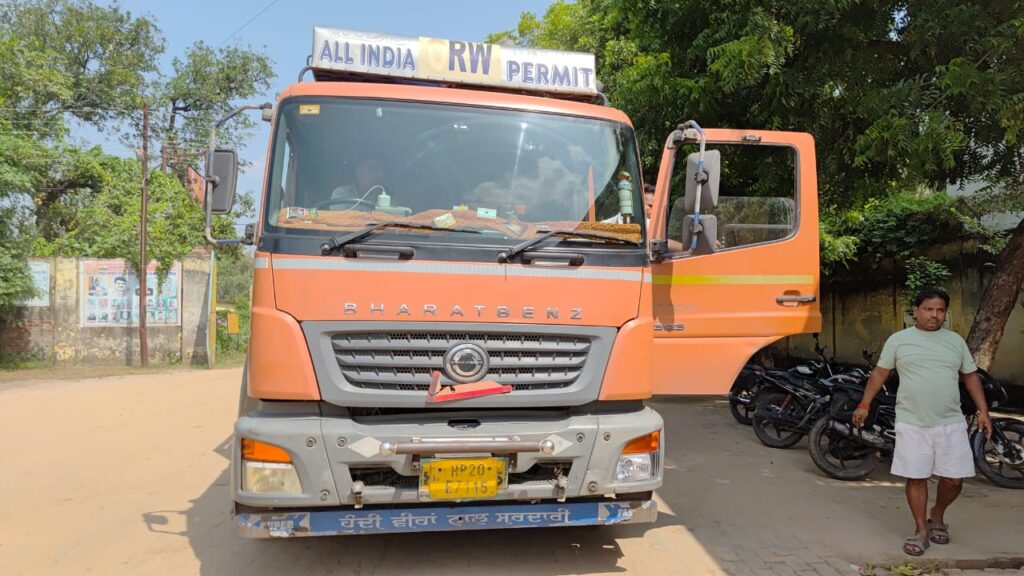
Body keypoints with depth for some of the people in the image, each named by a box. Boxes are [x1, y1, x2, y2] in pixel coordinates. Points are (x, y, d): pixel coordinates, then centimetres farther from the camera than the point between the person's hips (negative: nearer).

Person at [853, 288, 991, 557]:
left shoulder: (955, 340, 8)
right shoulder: (898, 340, 1)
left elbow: (971, 376, 14)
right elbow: (880, 373, 5)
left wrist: (983, 411, 8)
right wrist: (864, 405, 2)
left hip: (951, 423, 2)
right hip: (912, 424, -2)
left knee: (954, 479, 4)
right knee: (916, 478, 3)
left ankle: (937, 516, 32)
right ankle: (921, 530, 18)